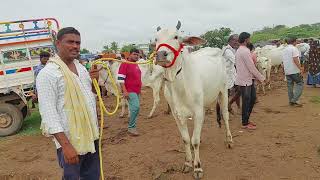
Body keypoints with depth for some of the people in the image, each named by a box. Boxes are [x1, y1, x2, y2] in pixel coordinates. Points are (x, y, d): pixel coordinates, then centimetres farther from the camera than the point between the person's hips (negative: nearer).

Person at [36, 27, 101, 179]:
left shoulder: (81, 67, 8)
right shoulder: (48, 73, -15)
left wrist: (94, 81, -3)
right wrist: (65, 145, -24)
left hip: (91, 135, 7)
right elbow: (48, 112, -20)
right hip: (70, 140, -7)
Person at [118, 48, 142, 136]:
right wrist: (124, 91, -20)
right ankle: (131, 127, -6)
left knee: (135, 108, 10)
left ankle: (132, 126, 22)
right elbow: (120, 78, -14)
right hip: (130, 91, -8)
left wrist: (140, 89, 25)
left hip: (137, 91, 9)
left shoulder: (136, 65, 17)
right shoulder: (125, 64, -9)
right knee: (136, 107, -18)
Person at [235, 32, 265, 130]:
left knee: (252, 98, 17)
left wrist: (257, 77, 16)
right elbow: (251, 67, -18)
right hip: (245, 80, -10)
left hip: (248, 79, 10)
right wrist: (261, 78, -8)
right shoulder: (245, 51, -18)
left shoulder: (239, 50, 13)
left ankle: (246, 119, 27)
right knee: (246, 101, 1)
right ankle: (245, 123, 13)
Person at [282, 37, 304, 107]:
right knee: (300, 84, 1)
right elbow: (295, 59, -20)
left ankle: (291, 101, 16)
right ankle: (294, 100, -6)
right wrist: (300, 68, -20)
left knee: (290, 85, 11)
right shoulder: (294, 48, -9)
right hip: (294, 71, -8)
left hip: (287, 71, 8)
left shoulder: (284, 50, 15)